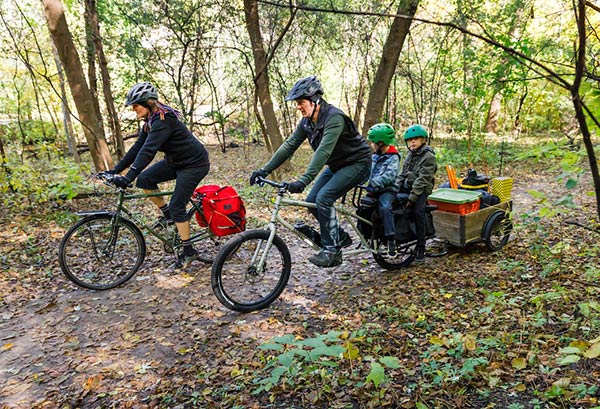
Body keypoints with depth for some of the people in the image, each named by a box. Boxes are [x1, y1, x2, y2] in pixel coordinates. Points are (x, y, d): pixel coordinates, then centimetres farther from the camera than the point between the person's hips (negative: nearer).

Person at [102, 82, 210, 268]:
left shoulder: (164, 120, -25)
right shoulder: (151, 120, 4)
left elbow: (148, 150, -34)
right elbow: (138, 147, 6)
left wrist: (128, 177, -40)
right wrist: (116, 169, 1)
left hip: (194, 163, -9)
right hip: (175, 161, 9)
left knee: (177, 207, -10)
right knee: (144, 179, -4)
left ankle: (189, 251, 5)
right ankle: (167, 214, 13)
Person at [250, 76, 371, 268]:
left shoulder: (334, 117, -28)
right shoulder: (307, 122, -2)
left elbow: (324, 151, -39)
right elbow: (289, 146, -2)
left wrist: (303, 180, -48)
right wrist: (264, 170, -8)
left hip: (357, 164, -8)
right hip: (336, 166, 9)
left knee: (323, 198, -23)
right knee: (311, 201, -1)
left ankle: (332, 250, -10)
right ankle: (341, 237, 16)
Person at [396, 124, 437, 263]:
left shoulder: (429, 157, -10)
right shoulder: (410, 155, 17)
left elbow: (422, 179, -18)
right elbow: (402, 174, 16)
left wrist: (412, 197, -23)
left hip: (421, 190, -8)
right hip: (407, 186, 8)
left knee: (418, 212, -28)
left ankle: (421, 248, -21)